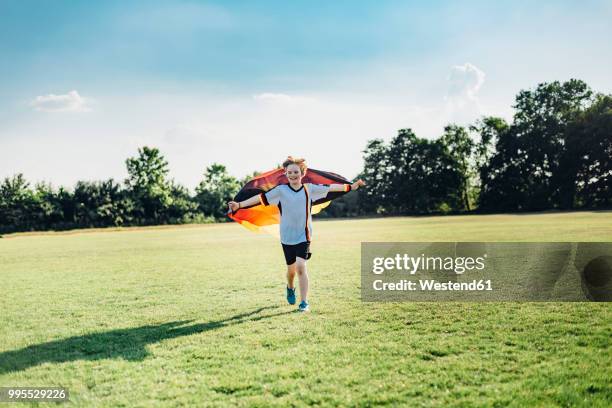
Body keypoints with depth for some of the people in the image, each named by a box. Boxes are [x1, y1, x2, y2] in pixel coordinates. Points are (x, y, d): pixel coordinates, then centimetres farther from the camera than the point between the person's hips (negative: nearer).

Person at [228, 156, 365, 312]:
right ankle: (290, 288, 49)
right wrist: (239, 205, -19)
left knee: (301, 266, -17)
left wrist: (351, 186, 14)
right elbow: (261, 197, -11)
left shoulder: (309, 188, 0)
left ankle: (304, 302, -10)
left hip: (303, 235, -1)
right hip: (287, 237, 1)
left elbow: (330, 187, 8)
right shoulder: (281, 190, -5)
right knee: (291, 268, 15)